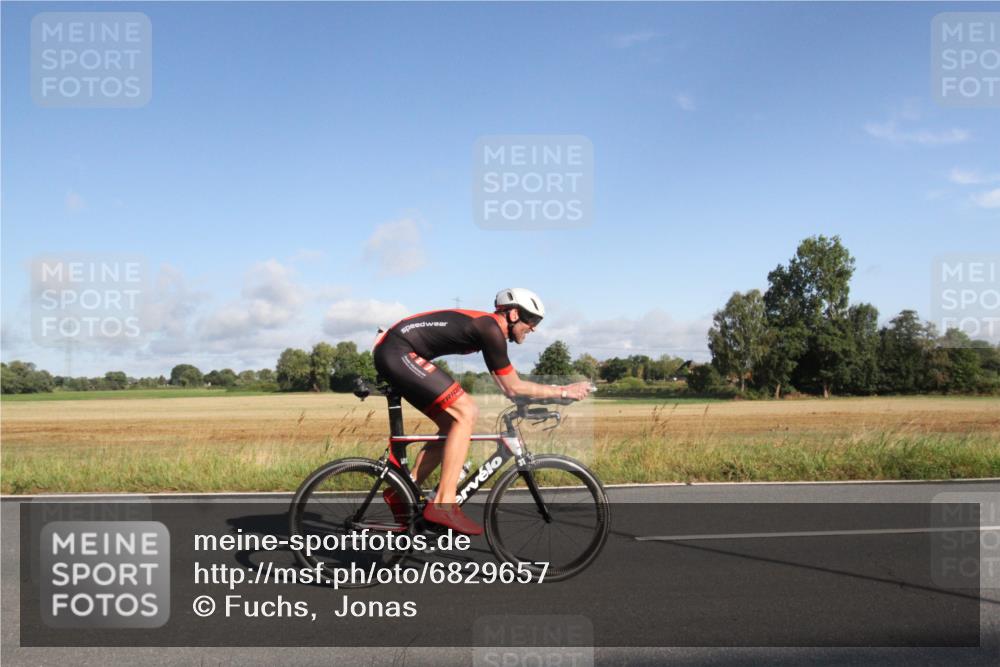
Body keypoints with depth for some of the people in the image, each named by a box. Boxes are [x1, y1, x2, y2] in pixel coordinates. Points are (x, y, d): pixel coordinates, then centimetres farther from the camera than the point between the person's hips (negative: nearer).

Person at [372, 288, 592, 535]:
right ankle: (443, 505, -17)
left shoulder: (486, 327, 17)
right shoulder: (490, 328, -12)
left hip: (391, 353, 10)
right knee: (465, 412, -15)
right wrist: (563, 391, -2)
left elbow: (507, 387, 23)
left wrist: (551, 393, 20)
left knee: (451, 424, 11)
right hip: (398, 351, -10)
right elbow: (513, 387, -9)